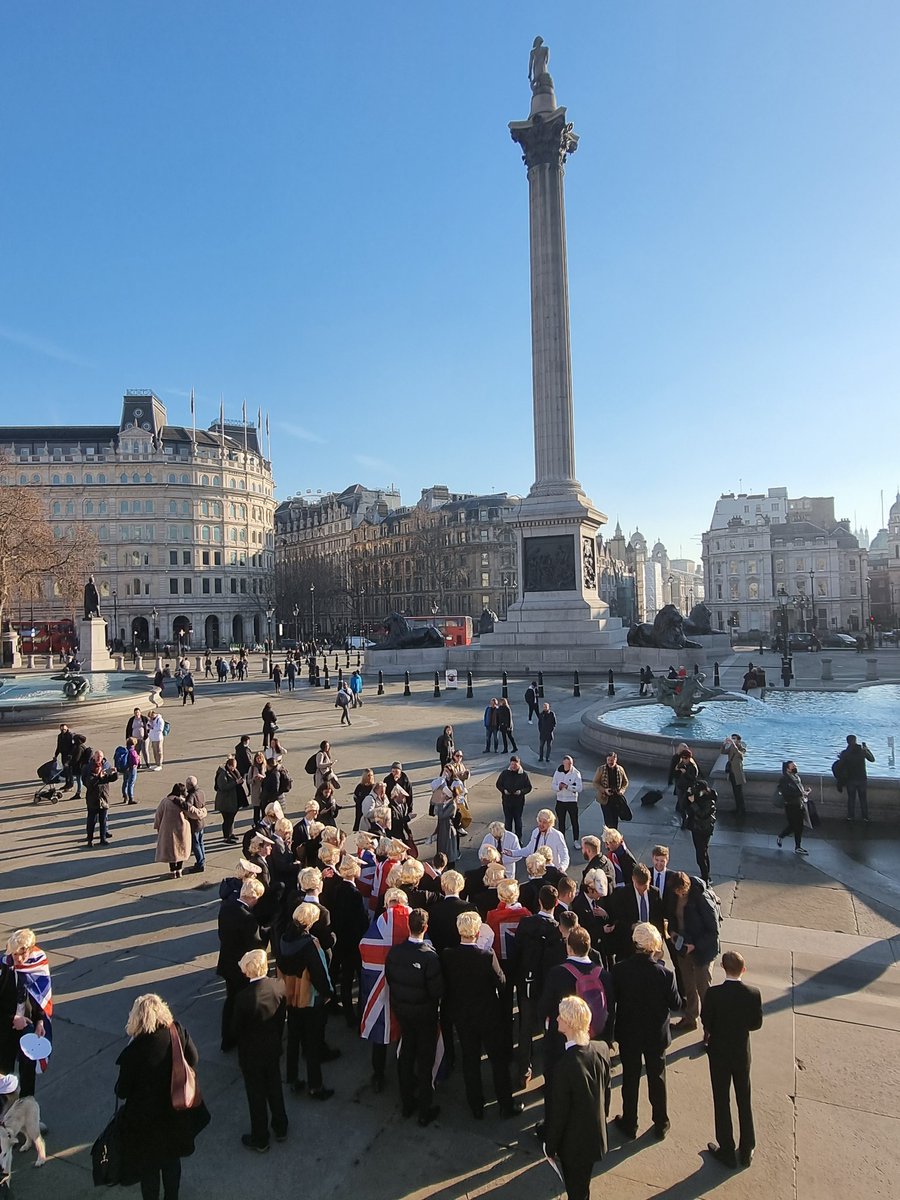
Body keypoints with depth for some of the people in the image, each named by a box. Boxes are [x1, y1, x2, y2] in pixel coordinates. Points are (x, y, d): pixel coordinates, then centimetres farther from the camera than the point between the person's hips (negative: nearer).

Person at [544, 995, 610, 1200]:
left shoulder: (565, 1065, -35)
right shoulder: (602, 1048, -17)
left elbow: (558, 1112, -22)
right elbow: (606, 1089, 0)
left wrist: (550, 1145, -6)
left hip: (573, 1142, -5)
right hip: (596, 1135, 5)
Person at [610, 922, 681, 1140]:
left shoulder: (620, 969, -22)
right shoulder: (665, 974, -25)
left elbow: (612, 999, -12)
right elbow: (676, 1005, -10)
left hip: (628, 1034, 0)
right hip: (656, 1035, 0)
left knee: (630, 1078, 18)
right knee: (657, 1078, 20)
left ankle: (629, 1125, 33)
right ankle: (661, 1124, 37)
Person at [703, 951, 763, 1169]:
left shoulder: (713, 993, -24)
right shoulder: (753, 994, -18)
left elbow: (706, 1022, -13)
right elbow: (756, 1024, -6)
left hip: (719, 1053, -2)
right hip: (742, 1053, 2)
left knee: (722, 1102, 13)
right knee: (744, 1102, 19)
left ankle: (727, 1151, 25)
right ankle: (746, 1152, 32)